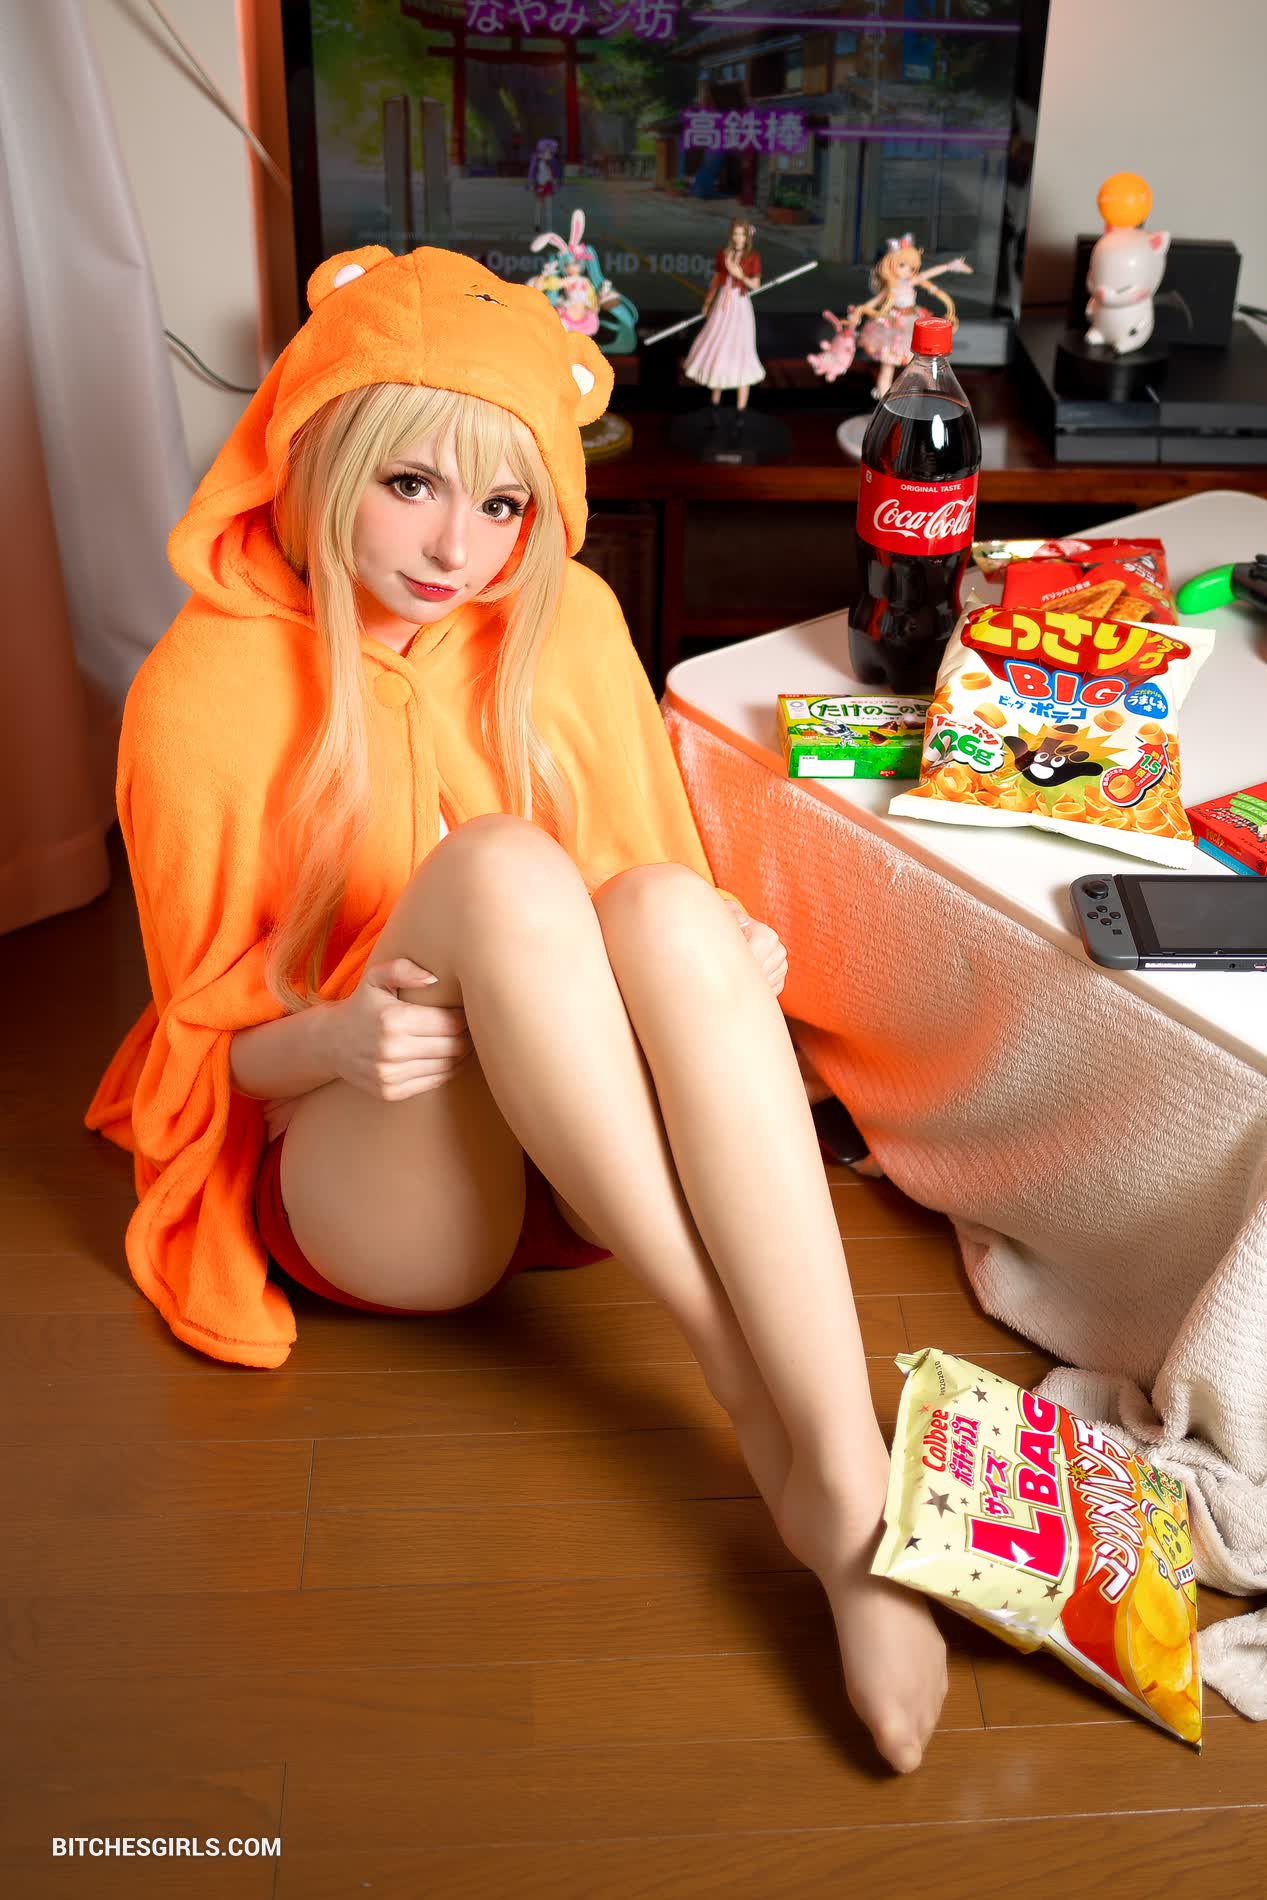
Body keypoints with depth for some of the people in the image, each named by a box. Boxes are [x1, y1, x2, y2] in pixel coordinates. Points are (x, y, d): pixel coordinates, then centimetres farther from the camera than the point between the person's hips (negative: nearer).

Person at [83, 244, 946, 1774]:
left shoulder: (565, 618, 1)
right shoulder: (205, 691, -9)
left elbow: (651, 896, 11)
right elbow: (207, 1042, -1)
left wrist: (721, 957, -13)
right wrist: (331, 1041, -24)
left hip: (584, 1164, 3)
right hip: (370, 1188, -3)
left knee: (671, 903, -31)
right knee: (500, 868, -32)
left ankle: (848, 1485, -38)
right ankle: (755, 1406, -31)